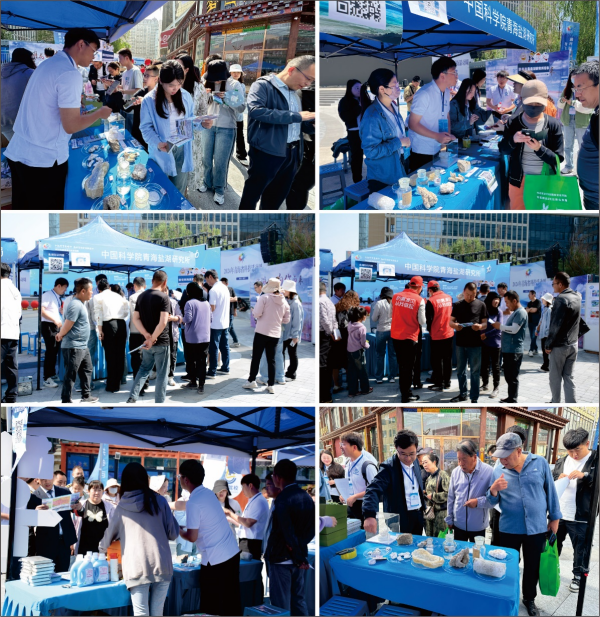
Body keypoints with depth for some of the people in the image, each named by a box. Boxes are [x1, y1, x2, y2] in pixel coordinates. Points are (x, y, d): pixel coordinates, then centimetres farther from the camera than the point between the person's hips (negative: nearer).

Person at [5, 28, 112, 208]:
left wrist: (74, 101, 23)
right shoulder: (70, 73, -15)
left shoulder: (47, 64, 13)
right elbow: (71, 125, -17)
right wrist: (100, 113, -2)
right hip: (44, 159, -9)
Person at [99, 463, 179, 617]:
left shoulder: (121, 507, 9)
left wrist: (102, 549, 44)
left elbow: (109, 536, 22)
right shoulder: (159, 501, 7)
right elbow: (173, 533, 9)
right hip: (161, 565, 1)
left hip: (137, 568, -1)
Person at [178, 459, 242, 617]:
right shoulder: (209, 493, 9)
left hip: (215, 560, -8)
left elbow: (192, 537, -13)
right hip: (233, 552, 8)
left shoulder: (193, 502, -16)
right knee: (232, 602, 13)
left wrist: (177, 530, 6)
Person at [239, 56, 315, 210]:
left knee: (277, 196, 16)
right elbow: (256, 110, -28)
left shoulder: (294, 93, 14)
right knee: (253, 193, 6)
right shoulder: (263, 85, -11)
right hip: (267, 151, -7)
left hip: (291, 152, 8)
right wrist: (295, 116, -26)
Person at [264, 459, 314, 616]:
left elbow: (287, 533, -19)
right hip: (299, 559, 7)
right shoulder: (306, 497, 6)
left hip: (281, 560, -7)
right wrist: (299, 547, 1)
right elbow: (312, 529, 8)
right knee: (299, 601, 14)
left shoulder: (282, 500, -18)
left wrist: (298, 557, -10)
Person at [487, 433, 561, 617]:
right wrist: (493, 490, -22)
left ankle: (529, 599, 34)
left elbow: (550, 490, 3)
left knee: (533, 567, 13)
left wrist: (554, 517, 5)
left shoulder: (540, 463, -7)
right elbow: (492, 502, 0)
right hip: (509, 529, 0)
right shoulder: (498, 470, -4)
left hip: (537, 528, 0)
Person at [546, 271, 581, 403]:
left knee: (555, 378, 6)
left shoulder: (561, 299, -18)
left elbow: (556, 325, -18)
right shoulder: (577, 297, 7)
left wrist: (548, 344, -11)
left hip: (559, 345, -7)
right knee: (569, 378, 8)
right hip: (573, 344, 7)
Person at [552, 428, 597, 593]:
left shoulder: (596, 460, -9)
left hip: (580, 517, -5)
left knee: (580, 549, 10)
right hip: (557, 514, 5)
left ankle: (578, 576, 28)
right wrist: (558, 481, -9)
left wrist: (585, 476, -27)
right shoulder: (562, 462, 7)